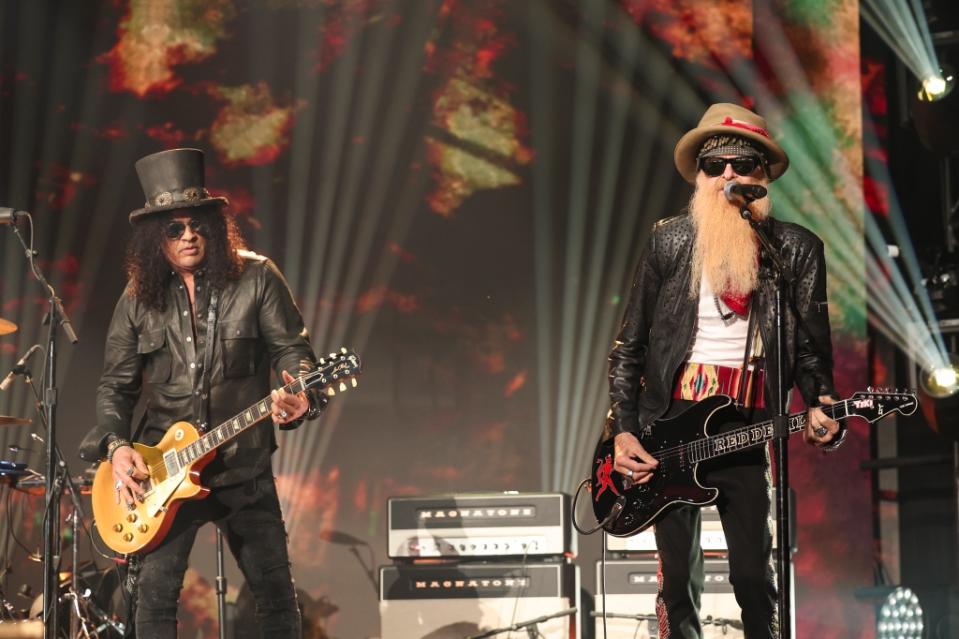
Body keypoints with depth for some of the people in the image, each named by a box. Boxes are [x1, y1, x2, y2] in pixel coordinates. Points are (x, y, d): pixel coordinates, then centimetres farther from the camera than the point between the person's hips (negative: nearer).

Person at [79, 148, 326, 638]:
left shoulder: (255, 278, -2)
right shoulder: (140, 298, 5)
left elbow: (293, 350, -4)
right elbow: (115, 385, 8)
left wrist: (300, 399, -26)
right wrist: (116, 446, -8)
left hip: (244, 466, -1)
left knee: (274, 590, 2)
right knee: (155, 592, -3)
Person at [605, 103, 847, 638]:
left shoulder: (797, 249, 3)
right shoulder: (669, 241, 4)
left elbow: (812, 349, 4)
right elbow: (629, 345, 7)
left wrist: (822, 409, -15)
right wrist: (622, 432, 0)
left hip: (750, 432, -1)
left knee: (755, 580, -2)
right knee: (679, 583, 2)